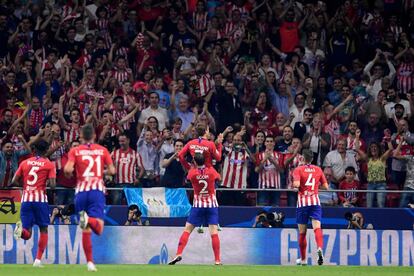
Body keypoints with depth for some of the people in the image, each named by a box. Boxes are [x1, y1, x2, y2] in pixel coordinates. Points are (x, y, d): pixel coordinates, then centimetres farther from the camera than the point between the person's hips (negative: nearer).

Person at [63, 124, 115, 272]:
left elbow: (68, 170, -10)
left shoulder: (75, 151, 4)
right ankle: (89, 220, -45)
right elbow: (112, 171, 6)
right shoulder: (102, 150, 8)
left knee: (86, 230, 11)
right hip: (97, 190, -1)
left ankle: (90, 262, 9)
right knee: (98, 228, -12)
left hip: (81, 191, 1)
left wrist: (68, 175, 12)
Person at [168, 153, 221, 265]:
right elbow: (218, 178, 14)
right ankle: (217, 260, -9)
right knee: (214, 232, -5)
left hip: (198, 205, 0)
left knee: (187, 230, 6)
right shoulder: (211, 171, -6)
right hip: (212, 204, 0)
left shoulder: (192, 172, -8)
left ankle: (178, 254, -5)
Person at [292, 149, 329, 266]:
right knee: (317, 228, -11)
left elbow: (296, 184, -17)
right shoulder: (318, 170, 8)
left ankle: (303, 259, 17)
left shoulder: (298, 170, -2)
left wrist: (294, 186, 5)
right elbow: (325, 186, 9)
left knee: (302, 233, 9)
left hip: (302, 203, -2)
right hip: (315, 202, 2)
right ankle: (320, 248, -39)